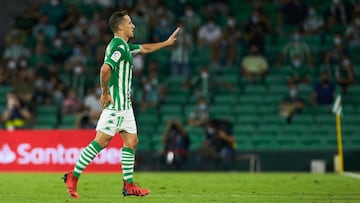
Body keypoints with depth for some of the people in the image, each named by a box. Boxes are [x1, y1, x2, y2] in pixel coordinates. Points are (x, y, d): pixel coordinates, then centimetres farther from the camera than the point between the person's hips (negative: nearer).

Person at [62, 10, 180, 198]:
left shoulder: (123, 45, 16)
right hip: (115, 104, -10)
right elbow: (105, 69, -29)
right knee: (100, 142, -9)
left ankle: (129, 185, 8)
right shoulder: (119, 46, -16)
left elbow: (144, 48, 33)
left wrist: (167, 42, 36)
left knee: (131, 141, 7)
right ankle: (73, 177, -4)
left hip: (124, 104, 10)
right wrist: (105, 93, -21)